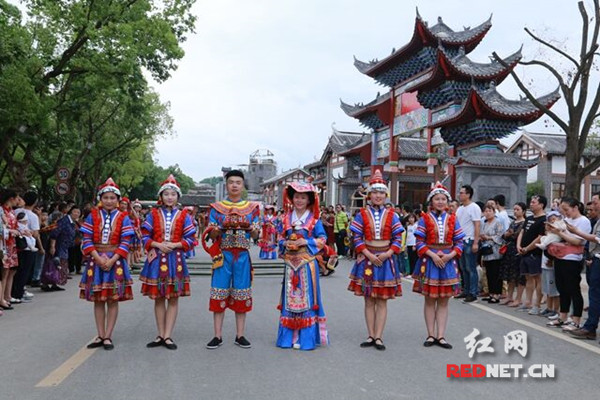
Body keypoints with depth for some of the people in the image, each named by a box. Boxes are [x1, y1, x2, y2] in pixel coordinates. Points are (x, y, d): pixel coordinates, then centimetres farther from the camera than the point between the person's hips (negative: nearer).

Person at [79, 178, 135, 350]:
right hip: (96, 261, 2)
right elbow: (87, 240, -2)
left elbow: (125, 243, -5)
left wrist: (111, 260, -16)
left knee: (113, 300, 2)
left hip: (115, 261, -1)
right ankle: (100, 336, 15)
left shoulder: (123, 218, 0)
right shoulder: (93, 216, 4)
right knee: (98, 300, 7)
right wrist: (98, 258, -14)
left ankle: (108, 337, 9)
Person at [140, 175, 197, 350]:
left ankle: (167, 336, 8)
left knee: (173, 298, 1)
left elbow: (190, 239, -1)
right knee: (158, 298, 6)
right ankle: (161, 335, 17)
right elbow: (145, 237, 2)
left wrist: (174, 245, -14)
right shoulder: (153, 214, 4)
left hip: (175, 258, 0)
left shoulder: (184, 215, 3)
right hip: (157, 258, 1)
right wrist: (158, 245, -13)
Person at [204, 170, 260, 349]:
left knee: (242, 295, 4)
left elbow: (256, 234, 6)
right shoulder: (216, 208, 6)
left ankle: (240, 335, 13)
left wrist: (248, 227, -15)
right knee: (219, 294, 0)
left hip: (242, 256, 1)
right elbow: (211, 234, 3)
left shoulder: (252, 208, 9)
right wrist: (221, 227, -17)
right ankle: (218, 336, 9)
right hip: (223, 255, -1)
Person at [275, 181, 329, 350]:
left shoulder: (314, 220, -1)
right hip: (290, 262, 3)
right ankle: (289, 336, 14)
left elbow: (323, 239, -3)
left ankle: (306, 337, 6)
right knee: (290, 297, 6)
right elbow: (280, 238, 13)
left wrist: (306, 242, -14)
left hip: (307, 263, -3)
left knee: (306, 297, -1)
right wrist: (285, 244, -7)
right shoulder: (286, 219, 9)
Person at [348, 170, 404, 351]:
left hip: (385, 260, 0)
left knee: (382, 301, 3)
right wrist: (369, 255, -13)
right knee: (369, 300, 6)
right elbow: (357, 238, -3)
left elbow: (398, 238, 0)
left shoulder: (391, 215, 3)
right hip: (367, 259, 0)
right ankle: (371, 336, 14)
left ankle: (378, 337, 8)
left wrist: (387, 254, -13)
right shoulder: (362, 214, 1)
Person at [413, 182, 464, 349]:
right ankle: (431, 335, 13)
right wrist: (432, 255, -17)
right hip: (429, 260, -2)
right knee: (430, 300, 4)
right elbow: (419, 242, -5)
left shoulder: (452, 219, 6)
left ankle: (441, 336, 10)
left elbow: (459, 242, 5)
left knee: (443, 301, 5)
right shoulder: (425, 219, -1)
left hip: (448, 261, 2)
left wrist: (450, 255, -12)